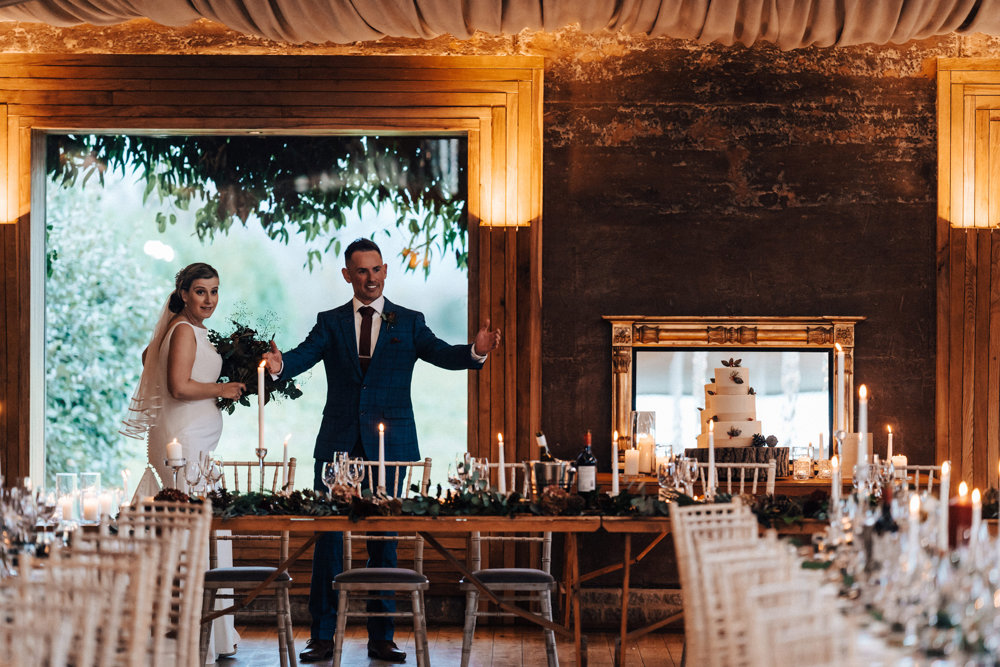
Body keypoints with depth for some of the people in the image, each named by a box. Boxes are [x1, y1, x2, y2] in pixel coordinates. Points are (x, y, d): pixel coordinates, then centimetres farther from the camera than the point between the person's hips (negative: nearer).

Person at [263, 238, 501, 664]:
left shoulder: (409, 322, 9)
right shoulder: (330, 323, 9)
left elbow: (442, 354, -5)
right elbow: (305, 356, -7)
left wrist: (475, 352, -26)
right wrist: (280, 365, -30)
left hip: (390, 446, 0)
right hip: (339, 446, 0)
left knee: (385, 540, 2)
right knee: (328, 539, -1)